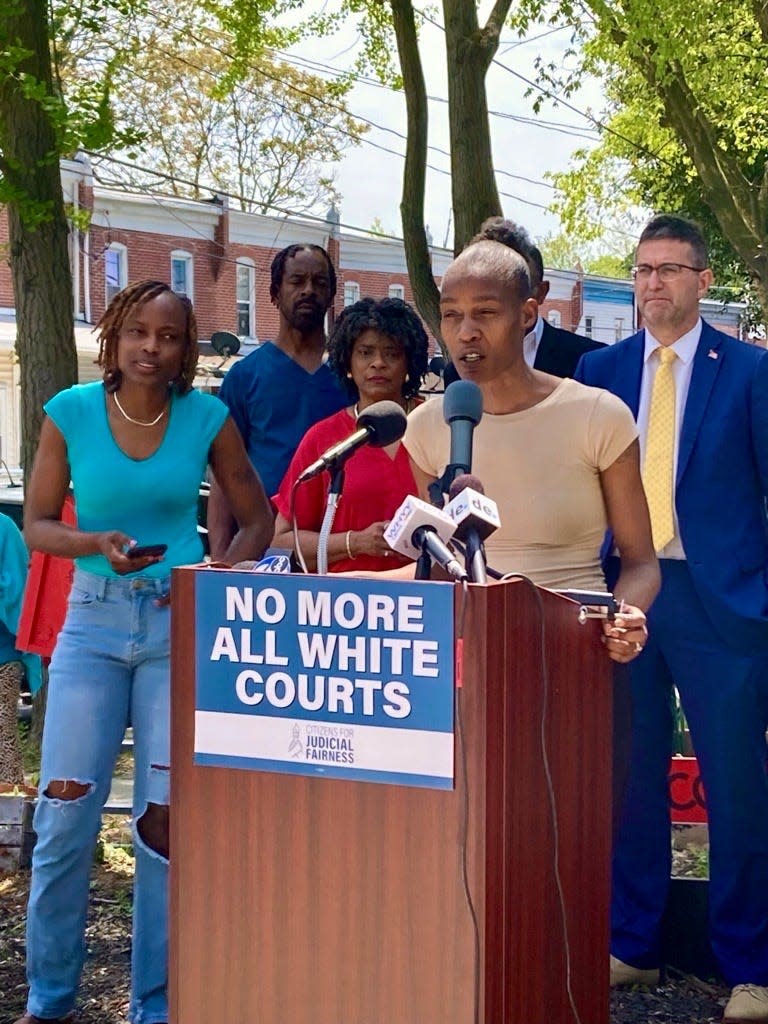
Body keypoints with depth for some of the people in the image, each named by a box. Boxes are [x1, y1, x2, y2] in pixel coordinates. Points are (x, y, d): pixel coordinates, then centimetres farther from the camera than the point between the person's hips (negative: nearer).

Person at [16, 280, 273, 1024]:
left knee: (166, 815, 2)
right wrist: (97, 544, -16)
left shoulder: (207, 418, -1)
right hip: (94, 620, 0)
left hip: (180, 625, 0)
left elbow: (256, 521, 7)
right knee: (66, 811, -2)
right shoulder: (71, 412, -2)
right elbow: (37, 524, 3)